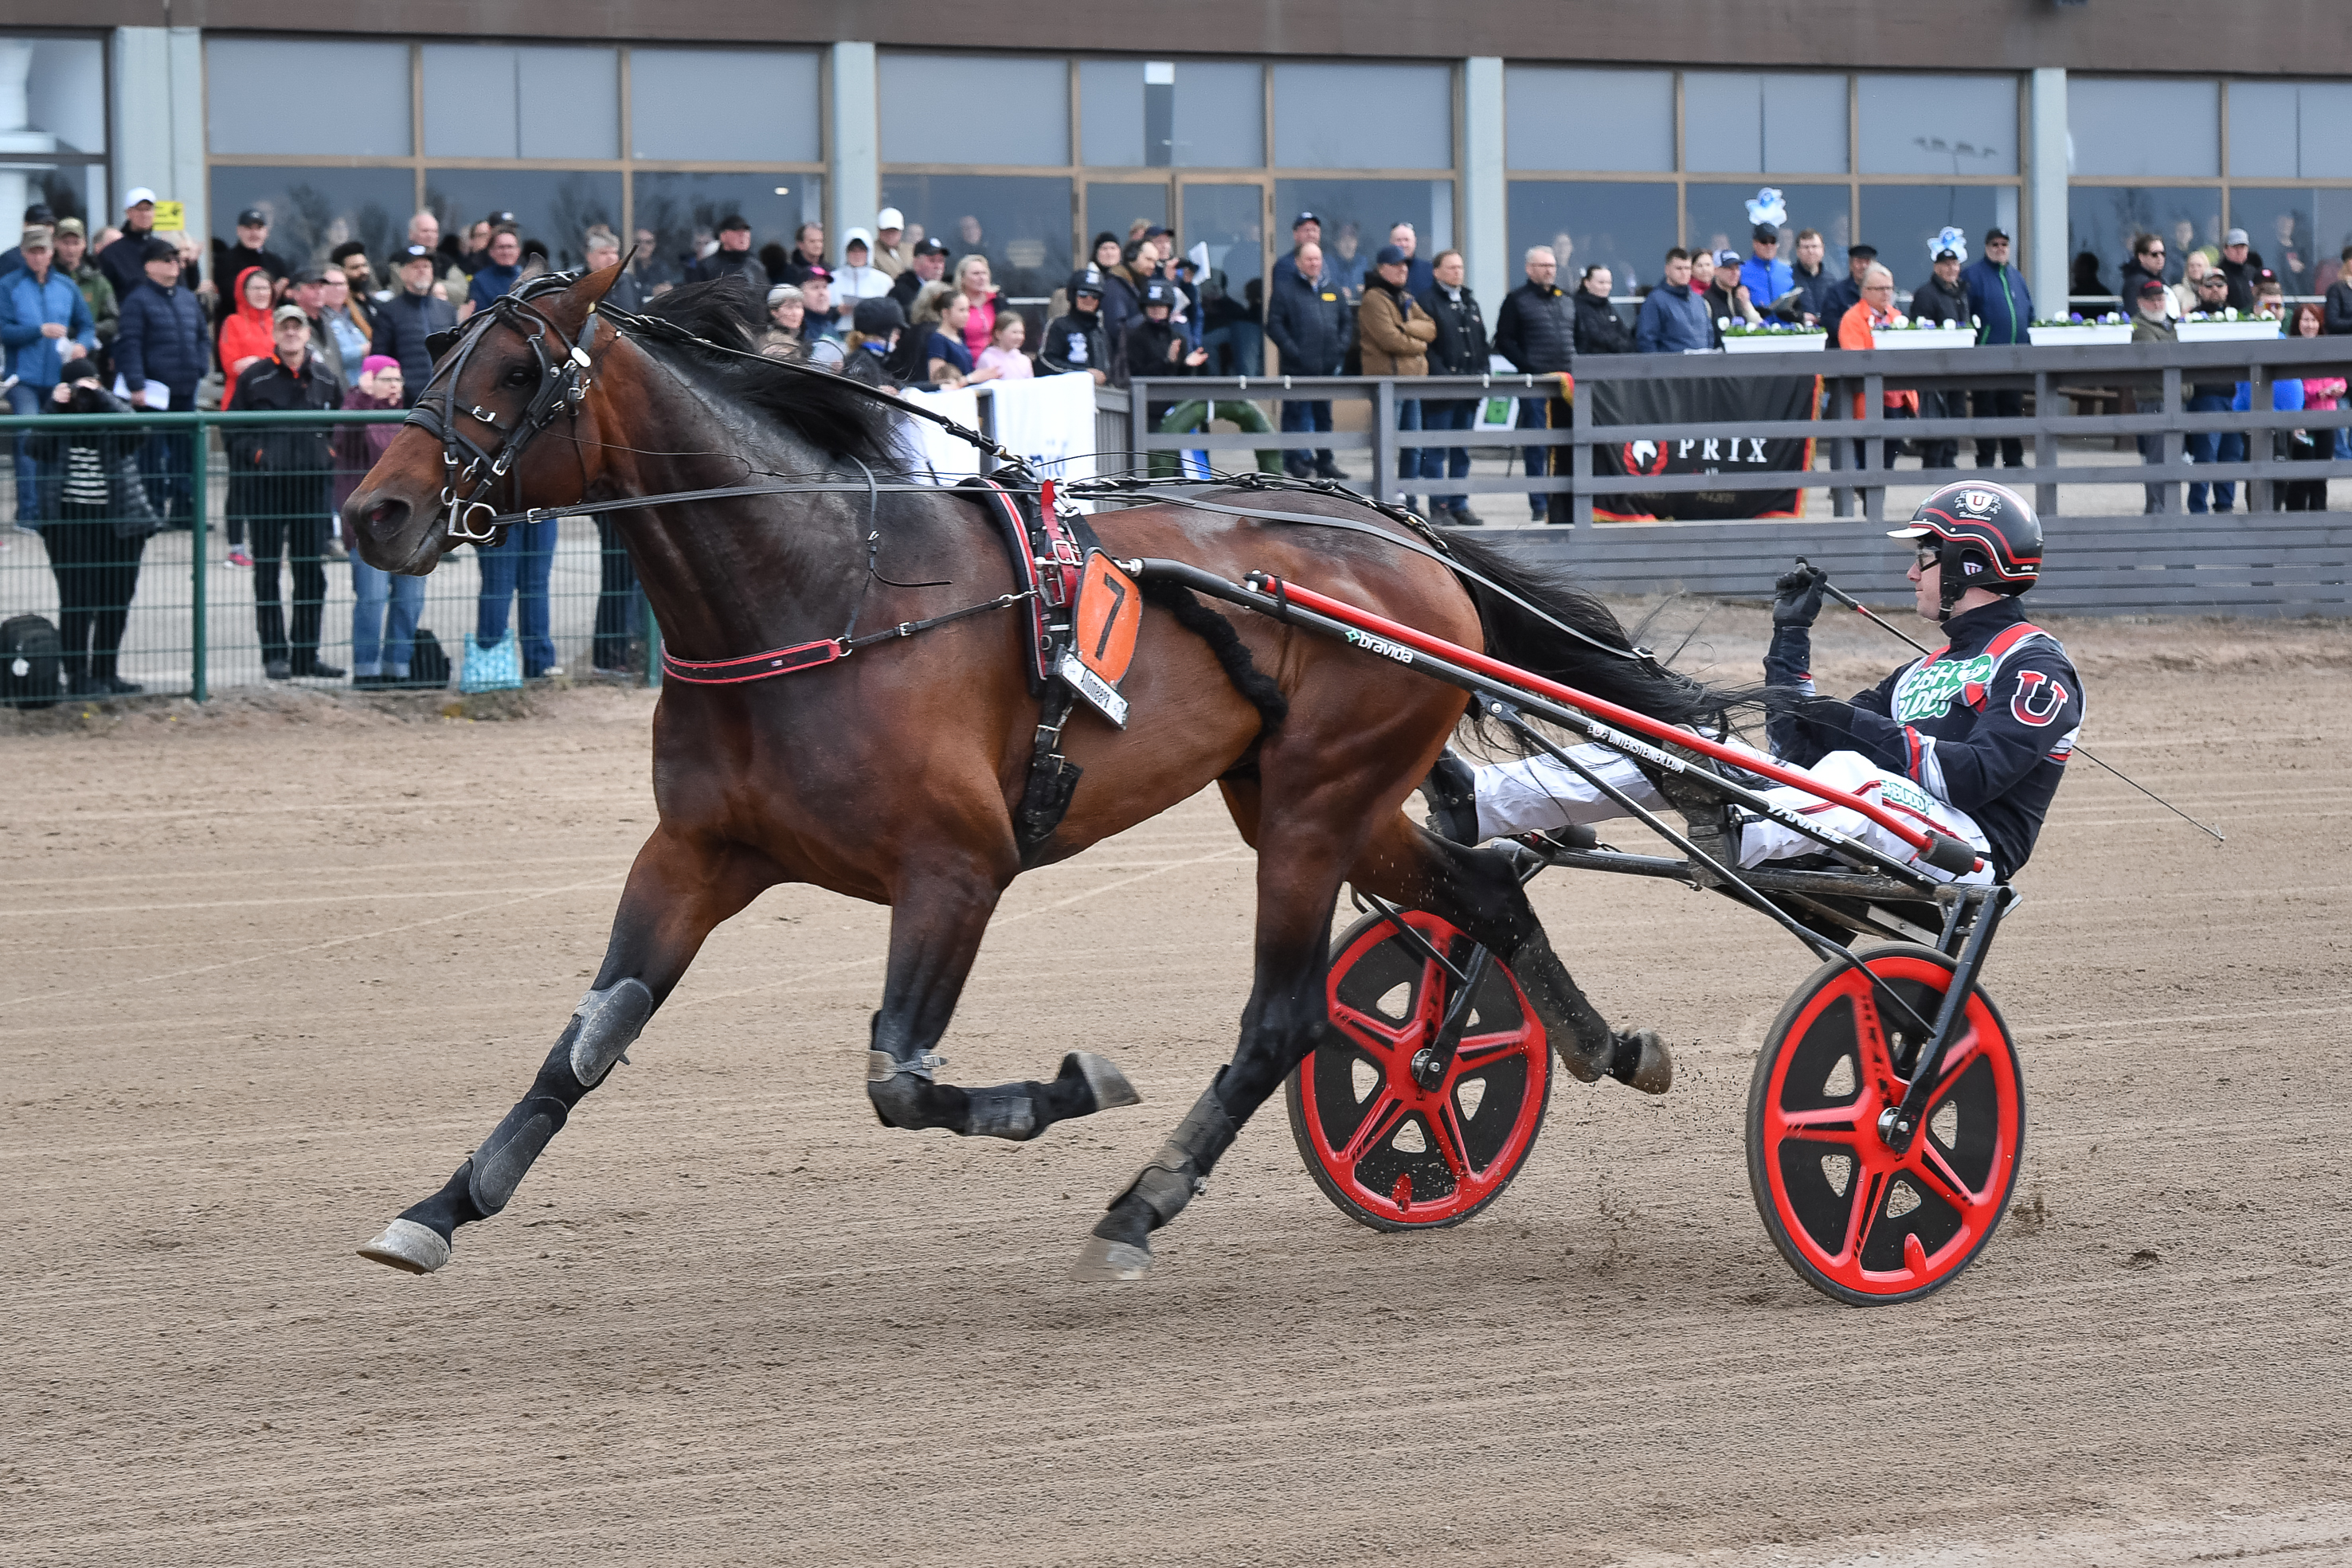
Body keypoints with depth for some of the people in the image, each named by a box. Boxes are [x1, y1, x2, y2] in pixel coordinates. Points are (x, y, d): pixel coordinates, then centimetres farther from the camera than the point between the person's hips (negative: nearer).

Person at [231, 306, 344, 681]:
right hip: (266, 486, -3)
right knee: (267, 570, -1)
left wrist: (329, 453, 6)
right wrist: (255, 453, -11)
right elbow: (232, 430, 4)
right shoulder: (253, 378, 0)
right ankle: (275, 654, 3)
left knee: (311, 570, 5)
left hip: (311, 484, 3)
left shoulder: (325, 379, 10)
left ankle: (307, 653, 12)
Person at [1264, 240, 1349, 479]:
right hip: (1298, 367, -5)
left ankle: (1325, 461, 17)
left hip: (1327, 367, 5)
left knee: (1324, 415, 11)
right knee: (1296, 415, -4)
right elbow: (1274, 324, -8)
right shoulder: (1285, 289, -2)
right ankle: (1295, 460, 2)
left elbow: (1344, 322, 21)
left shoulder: (1331, 291, 15)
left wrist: (1340, 348, 5)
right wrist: (1292, 351, -15)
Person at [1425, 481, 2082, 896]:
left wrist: (1858, 726, -21)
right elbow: (1800, 748, 23)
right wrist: (1792, 637, 17)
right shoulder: (1930, 668, 29)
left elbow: (1977, 773, -17)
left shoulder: (2035, 667, 1)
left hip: (1969, 853, -7)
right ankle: (1481, 803, -17)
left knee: (1853, 772, -38)